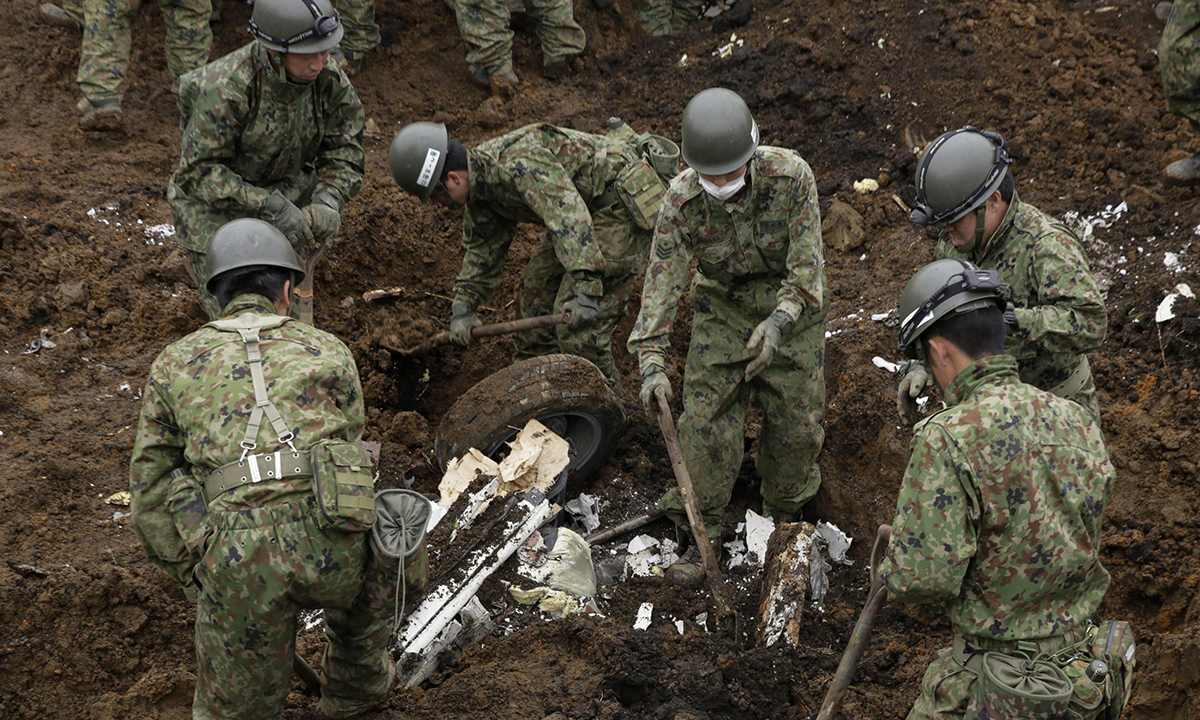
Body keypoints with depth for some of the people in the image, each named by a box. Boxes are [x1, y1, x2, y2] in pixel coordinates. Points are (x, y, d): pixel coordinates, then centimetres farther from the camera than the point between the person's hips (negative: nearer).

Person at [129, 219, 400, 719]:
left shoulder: (175, 364, 20)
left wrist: (190, 575, 28)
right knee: (362, 581, 38)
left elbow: (151, 489, 19)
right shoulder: (328, 353, 21)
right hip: (326, 539, 2)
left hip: (235, 556, -2)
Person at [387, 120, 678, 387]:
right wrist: (463, 306, 10)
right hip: (588, 206, 10)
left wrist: (586, 289, -44)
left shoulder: (518, 164, -31)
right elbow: (482, 245, 16)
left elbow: (569, 216, -39)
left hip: (622, 207, -10)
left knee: (575, 317, -11)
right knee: (537, 288, 17)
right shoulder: (479, 180, 2)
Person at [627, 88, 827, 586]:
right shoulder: (682, 200, -23)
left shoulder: (791, 176, -27)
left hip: (792, 309, 0)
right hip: (723, 307, 1)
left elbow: (807, 264, -26)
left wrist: (778, 322, -42)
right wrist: (651, 362, -33)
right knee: (707, 419, -6)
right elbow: (663, 278, -23)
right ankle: (701, 535, 8)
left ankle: (781, 514, 31)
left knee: (796, 423, 5)